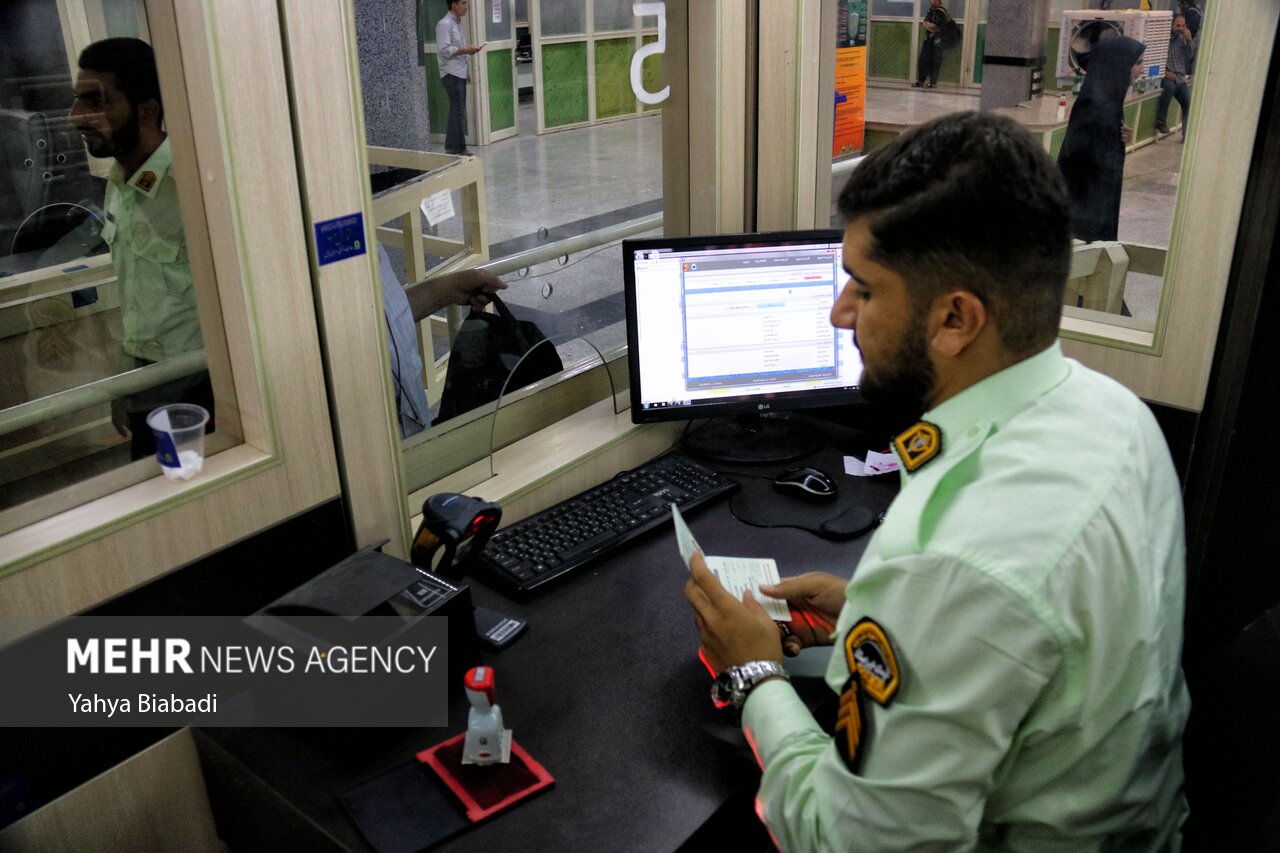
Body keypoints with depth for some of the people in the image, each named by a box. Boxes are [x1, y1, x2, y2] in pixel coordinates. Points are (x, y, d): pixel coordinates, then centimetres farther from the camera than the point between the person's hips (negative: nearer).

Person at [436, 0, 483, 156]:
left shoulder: (457, 23, 16)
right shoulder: (444, 24, -12)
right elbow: (444, 49, -20)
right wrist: (466, 50, -19)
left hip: (460, 73, 9)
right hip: (452, 74, -9)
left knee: (459, 112, 10)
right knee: (457, 112, -9)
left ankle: (458, 148, 15)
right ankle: (455, 149, -5)